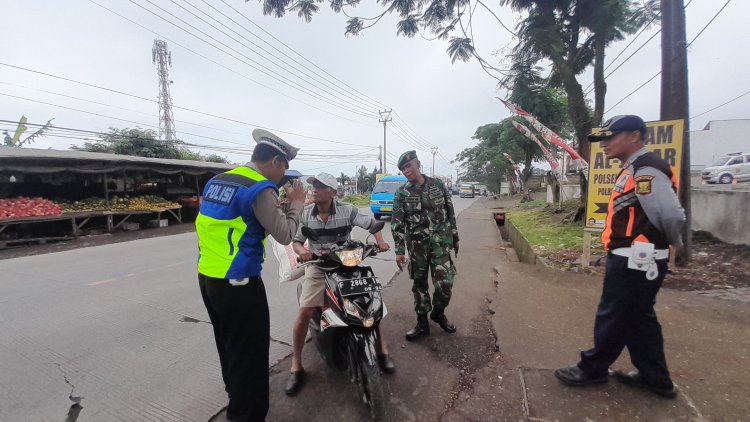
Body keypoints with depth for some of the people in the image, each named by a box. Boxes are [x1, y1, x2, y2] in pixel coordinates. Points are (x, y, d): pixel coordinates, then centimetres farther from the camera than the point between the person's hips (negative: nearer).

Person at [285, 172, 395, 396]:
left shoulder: (347, 210, -11)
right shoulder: (305, 214, -5)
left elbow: (370, 223, 2)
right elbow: (296, 241, 2)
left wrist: (380, 241, -14)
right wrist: (301, 250, -21)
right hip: (318, 267, 1)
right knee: (305, 312, -12)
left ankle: (382, 348, 21)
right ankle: (296, 366, 7)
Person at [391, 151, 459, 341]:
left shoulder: (438, 185, 2)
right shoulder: (402, 193, -2)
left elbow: (450, 213, 9)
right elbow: (397, 223, -5)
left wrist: (455, 238, 11)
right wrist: (399, 250, -10)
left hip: (440, 242, 1)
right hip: (416, 245, 0)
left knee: (445, 283, -4)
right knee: (419, 284, 9)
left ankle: (438, 313, 26)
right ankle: (422, 324, 25)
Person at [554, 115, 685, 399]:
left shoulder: (646, 170, -19)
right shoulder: (634, 169, 14)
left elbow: (671, 215, -23)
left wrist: (674, 242, -5)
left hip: (636, 261, -10)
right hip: (634, 259, 10)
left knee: (614, 317, 5)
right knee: (638, 318, 19)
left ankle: (593, 369, 22)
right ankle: (655, 378, 33)